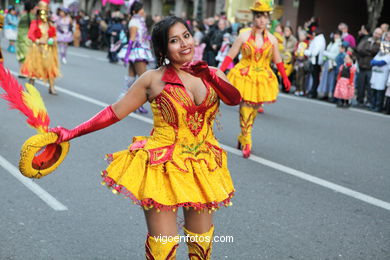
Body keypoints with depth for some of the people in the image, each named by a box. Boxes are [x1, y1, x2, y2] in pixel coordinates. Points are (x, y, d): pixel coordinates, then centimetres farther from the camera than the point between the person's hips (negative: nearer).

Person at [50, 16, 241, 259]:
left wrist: (210, 74, -26)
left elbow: (235, 99, -13)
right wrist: (72, 133, -7)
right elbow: (116, 112, -2)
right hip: (163, 167, -3)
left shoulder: (210, 73, 4)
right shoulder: (153, 79, -5)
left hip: (203, 169, 4)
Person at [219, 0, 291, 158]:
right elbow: (230, 56, -3)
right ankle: (246, 142, 8)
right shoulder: (244, 35, -4)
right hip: (244, 76, -2)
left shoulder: (272, 39, 3)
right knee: (245, 108, -6)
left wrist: (285, 78, 13)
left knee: (254, 109, 8)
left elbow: (278, 61, 13)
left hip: (263, 78, 3)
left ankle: (243, 138, 27)